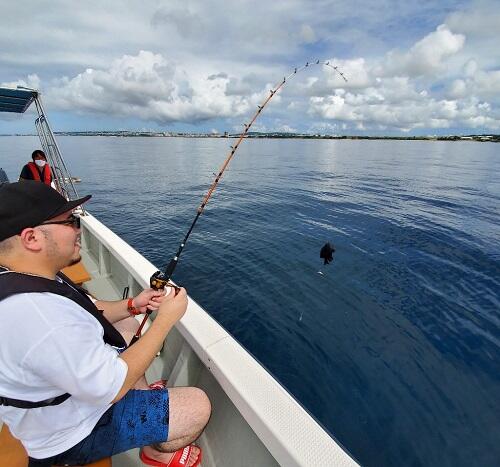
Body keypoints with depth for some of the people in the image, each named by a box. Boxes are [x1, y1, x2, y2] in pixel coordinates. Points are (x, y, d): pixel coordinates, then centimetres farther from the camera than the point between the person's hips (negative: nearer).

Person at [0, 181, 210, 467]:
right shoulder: (40, 314, -40)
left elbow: (81, 321, 7)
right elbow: (113, 388, -31)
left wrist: (131, 306, -5)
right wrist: (166, 318, -25)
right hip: (76, 435, -9)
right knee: (199, 405, -9)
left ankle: (145, 394, 38)